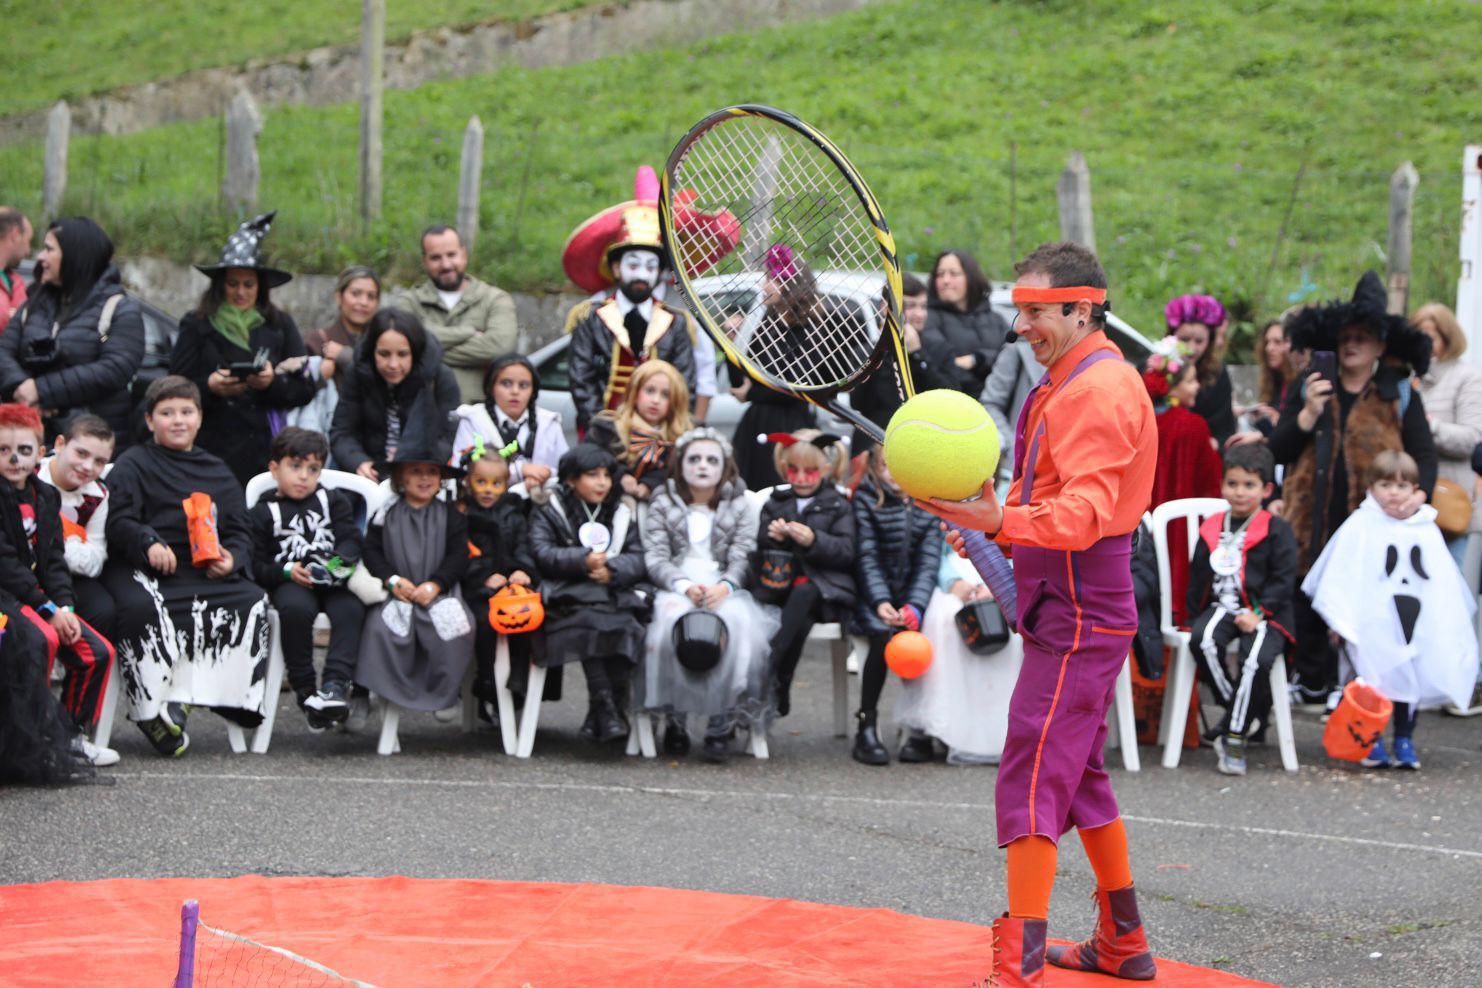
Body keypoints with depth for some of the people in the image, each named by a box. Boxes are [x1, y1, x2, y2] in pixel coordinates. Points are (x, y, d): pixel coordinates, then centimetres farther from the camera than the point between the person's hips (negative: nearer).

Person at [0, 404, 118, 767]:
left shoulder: (45, 496, 12)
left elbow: (54, 560, 10)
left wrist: (65, 606, -7)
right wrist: (48, 609, -20)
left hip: (41, 599, 8)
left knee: (97, 652, -2)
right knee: (45, 639, -33)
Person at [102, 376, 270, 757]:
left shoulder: (218, 473, 24)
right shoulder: (133, 465, 9)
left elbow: (240, 532, 17)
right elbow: (118, 522, -4)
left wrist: (232, 559, -6)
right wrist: (148, 543, -25)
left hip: (204, 571, 4)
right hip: (141, 570, -4)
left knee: (253, 602, -21)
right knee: (142, 607, -37)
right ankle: (153, 708, -31)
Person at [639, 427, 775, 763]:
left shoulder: (738, 506, 15)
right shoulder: (663, 504, 13)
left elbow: (742, 558, 4)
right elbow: (655, 558, 2)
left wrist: (724, 587, -18)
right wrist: (685, 586, -18)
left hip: (723, 589, 1)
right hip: (675, 588, -1)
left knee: (740, 623, -34)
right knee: (673, 621, -37)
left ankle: (722, 723, -31)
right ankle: (674, 718, -27)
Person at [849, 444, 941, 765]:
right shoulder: (866, 498, 1)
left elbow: (929, 561, -2)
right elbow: (866, 557, -6)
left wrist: (915, 606, -16)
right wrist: (881, 602, -20)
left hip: (914, 592, 2)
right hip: (874, 594, -2)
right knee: (883, 635, -31)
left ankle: (922, 729, -17)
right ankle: (866, 728, -23)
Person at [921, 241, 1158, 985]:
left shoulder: (1099, 391, -17)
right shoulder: (1068, 385, 16)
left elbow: (1083, 514, -29)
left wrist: (1001, 521, -44)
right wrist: (992, 525, 15)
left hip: (1077, 617, -11)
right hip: (1066, 610, 11)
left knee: (1030, 780, -13)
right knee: (1081, 773, 18)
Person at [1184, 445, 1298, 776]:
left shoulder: (1277, 530, 4)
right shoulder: (1211, 530, 17)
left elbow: (1283, 580, -2)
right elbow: (1198, 577, 20)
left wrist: (1259, 613, -14)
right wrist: (1193, 613, 6)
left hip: (1264, 614, -3)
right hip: (1221, 607, 3)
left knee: (1255, 659, -31)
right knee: (1203, 639, -30)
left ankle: (1235, 737, -17)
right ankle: (1246, 713, -14)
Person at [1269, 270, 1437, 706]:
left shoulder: (1400, 395, 7)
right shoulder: (1309, 388, 12)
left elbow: (1424, 457, 6)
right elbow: (1277, 452, 6)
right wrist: (1309, 413, -8)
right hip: (1314, 519, 2)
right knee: (1308, 603, 6)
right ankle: (1313, 681, 20)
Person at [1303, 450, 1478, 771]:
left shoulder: (1427, 531, 9)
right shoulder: (1360, 526, -4)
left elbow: (1445, 582, 15)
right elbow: (1341, 575, -7)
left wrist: (1451, 625, 13)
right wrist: (1339, 619, -13)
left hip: (1419, 622, 4)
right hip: (1374, 625, -4)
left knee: (1415, 679, 7)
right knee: (1375, 680, -2)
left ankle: (1404, 741, 19)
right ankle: (1372, 743, 10)